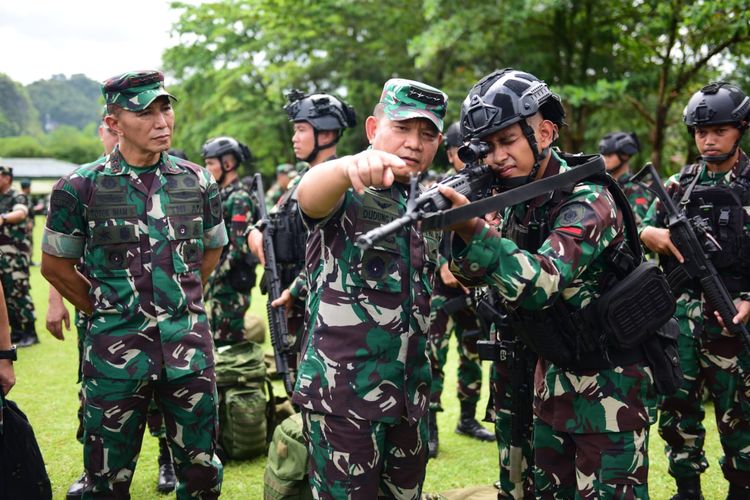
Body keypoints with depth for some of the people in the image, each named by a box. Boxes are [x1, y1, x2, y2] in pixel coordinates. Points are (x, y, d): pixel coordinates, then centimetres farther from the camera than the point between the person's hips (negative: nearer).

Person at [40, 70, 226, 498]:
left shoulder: (199, 182, 4)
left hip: (189, 344, 2)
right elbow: (56, 264, 6)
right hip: (116, 349, -2)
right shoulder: (80, 187, -5)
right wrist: (106, 309, 7)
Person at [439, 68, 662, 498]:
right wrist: (452, 226, -17)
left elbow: (540, 283, -37)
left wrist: (473, 229, -50)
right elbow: (474, 274, 3)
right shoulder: (519, 198, 1)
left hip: (609, 385, -8)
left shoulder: (588, 201, -23)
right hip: (555, 374, 8)